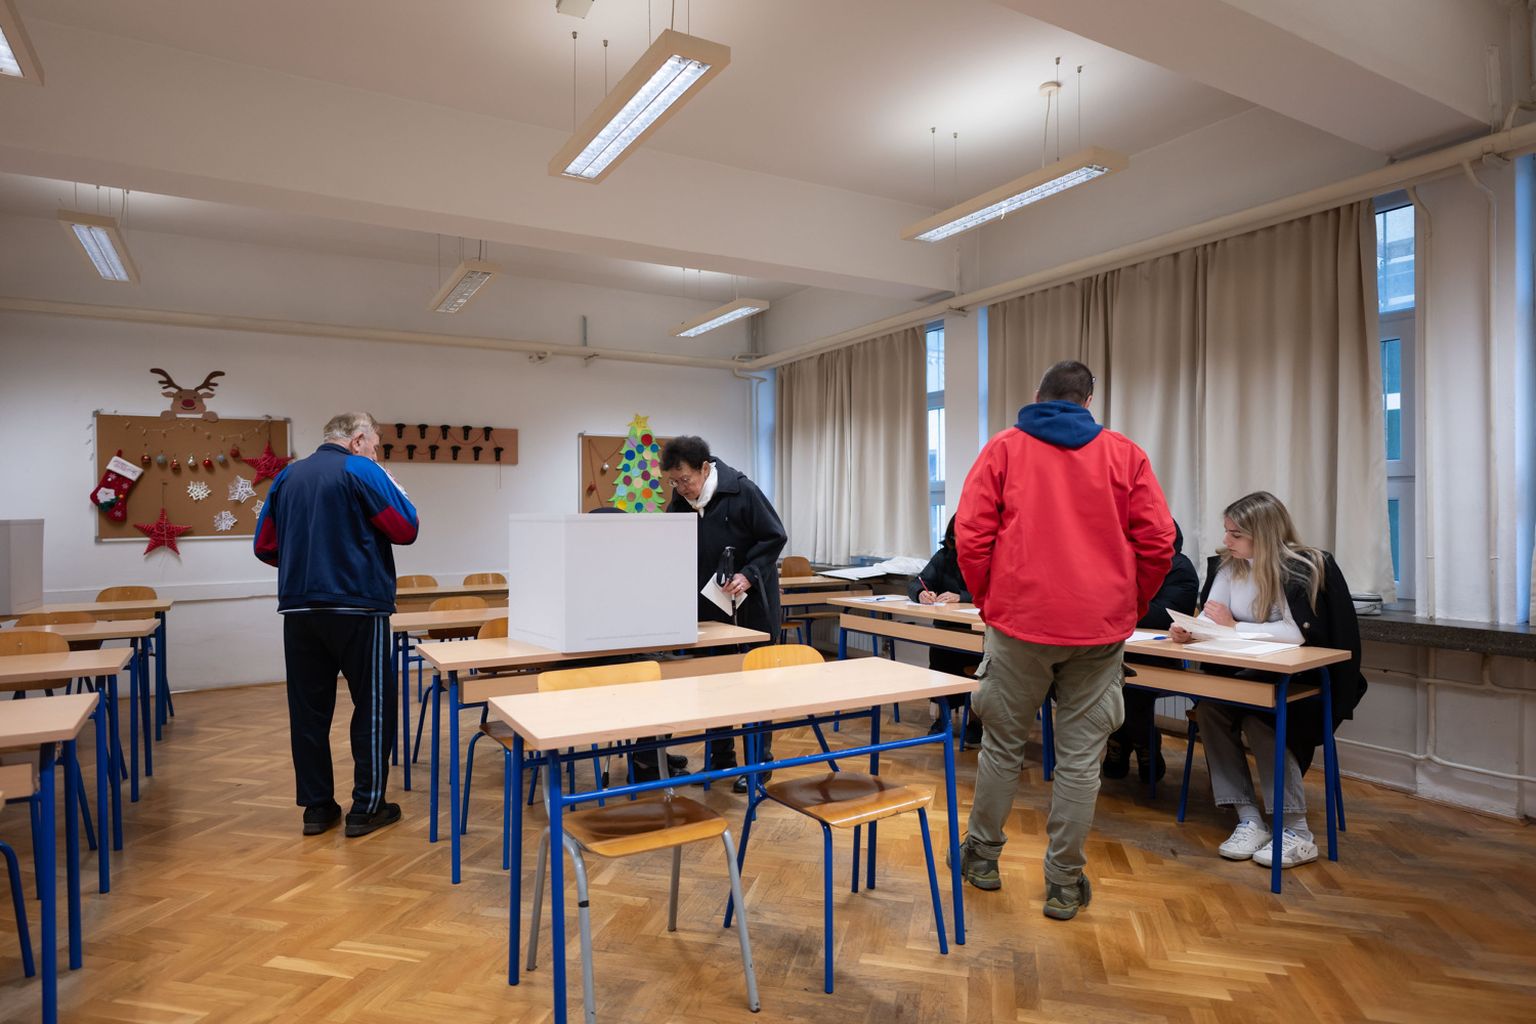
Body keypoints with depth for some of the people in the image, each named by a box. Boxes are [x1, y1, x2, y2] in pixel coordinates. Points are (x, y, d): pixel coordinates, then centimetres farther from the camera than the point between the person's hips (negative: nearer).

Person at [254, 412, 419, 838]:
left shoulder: (287, 476, 11)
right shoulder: (362, 470, -7)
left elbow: (265, 547, 14)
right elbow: (406, 529, -8)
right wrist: (391, 485, 8)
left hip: (299, 608, 6)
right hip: (357, 606, -6)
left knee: (308, 709, 11)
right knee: (373, 706, 5)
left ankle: (316, 807, 18)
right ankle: (366, 807, 9)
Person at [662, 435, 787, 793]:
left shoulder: (741, 491, -17)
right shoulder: (680, 502, -2)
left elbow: (775, 537, -13)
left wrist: (748, 575, -23)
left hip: (751, 602, -5)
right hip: (709, 606, 5)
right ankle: (720, 756, 26)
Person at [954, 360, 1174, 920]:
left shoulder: (1004, 448, 3)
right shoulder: (1124, 454, 7)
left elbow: (971, 535, -4)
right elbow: (1158, 542, 2)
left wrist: (989, 601, 9)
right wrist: (1129, 607, 15)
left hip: (1019, 621, 0)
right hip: (1100, 627, 1)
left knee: (1003, 743, 13)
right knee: (1080, 756, 9)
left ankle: (982, 856, 28)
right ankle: (1064, 883, 19)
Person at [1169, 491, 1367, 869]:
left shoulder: (1305, 568, -15)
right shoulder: (1229, 564, 3)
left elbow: (1298, 632, -26)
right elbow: (1209, 619, -3)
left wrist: (1235, 627, -22)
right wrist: (1188, 631, -25)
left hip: (1307, 681, -5)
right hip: (1248, 676, 5)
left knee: (1257, 717, -31)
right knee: (1207, 705, -23)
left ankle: (1295, 832, -17)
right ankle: (1247, 819, -15)